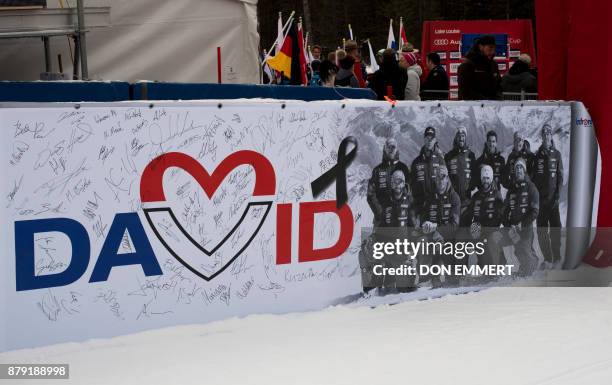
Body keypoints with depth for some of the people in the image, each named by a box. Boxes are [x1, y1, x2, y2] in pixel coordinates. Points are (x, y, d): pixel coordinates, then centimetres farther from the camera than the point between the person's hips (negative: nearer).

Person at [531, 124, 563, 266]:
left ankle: (557, 258, -1)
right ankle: (547, 258, 8)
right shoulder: (537, 155, 9)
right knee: (542, 228, 2)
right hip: (540, 196, 2)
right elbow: (532, 176, 9)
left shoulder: (556, 154, 6)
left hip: (552, 197, -2)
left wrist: (557, 194, -7)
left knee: (555, 227, -6)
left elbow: (560, 176, 3)